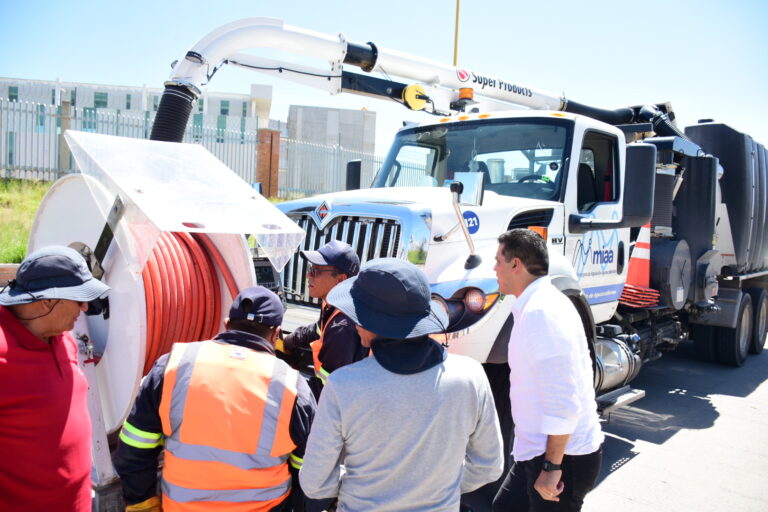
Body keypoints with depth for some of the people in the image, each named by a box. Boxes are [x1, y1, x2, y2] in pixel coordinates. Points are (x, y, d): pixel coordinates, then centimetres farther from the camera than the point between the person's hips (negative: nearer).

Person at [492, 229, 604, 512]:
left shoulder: (541, 311, -24)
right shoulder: (540, 302, 9)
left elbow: (563, 402, -26)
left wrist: (552, 466, -21)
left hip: (561, 455, -10)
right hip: (541, 451, 10)